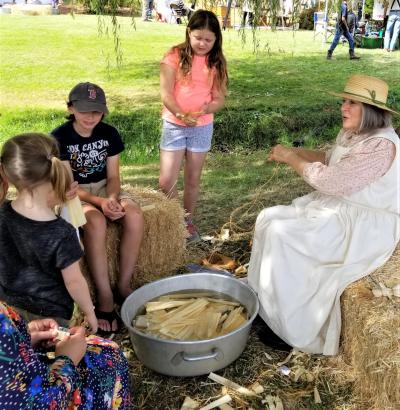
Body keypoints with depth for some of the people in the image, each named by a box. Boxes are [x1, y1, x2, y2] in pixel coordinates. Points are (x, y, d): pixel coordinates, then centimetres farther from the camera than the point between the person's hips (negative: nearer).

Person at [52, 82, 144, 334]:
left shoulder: (109, 133, -2)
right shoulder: (59, 138, -14)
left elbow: (113, 176, -1)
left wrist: (112, 199, -24)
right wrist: (99, 202, -31)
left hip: (105, 189, 4)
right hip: (74, 194, -4)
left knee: (135, 215, -28)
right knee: (96, 222, -37)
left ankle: (124, 285, -14)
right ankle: (105, 298, -28)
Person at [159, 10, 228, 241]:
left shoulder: (216, 63, 1)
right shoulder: (175, 56, -8)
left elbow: (219, 100, -1)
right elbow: (166, 94, -13)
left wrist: (204, 110, -23)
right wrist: (181, 114, -30)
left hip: (202, 127, 2)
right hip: (174, 125, -2)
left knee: (193, 180, 11)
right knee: (167, 182, -4)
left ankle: (188, 221, 28)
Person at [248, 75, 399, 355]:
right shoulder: (351, 134, 6)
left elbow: (332, 181, -28)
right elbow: (331, 160, 22)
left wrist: (291, 159, -16)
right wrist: (295, 152, 5)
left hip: (364, 227, -10)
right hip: (337, 208, 10)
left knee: (281, 233, -22)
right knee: (270, 218, -1)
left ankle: (289, 328, -9)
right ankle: (265, 301, 7)